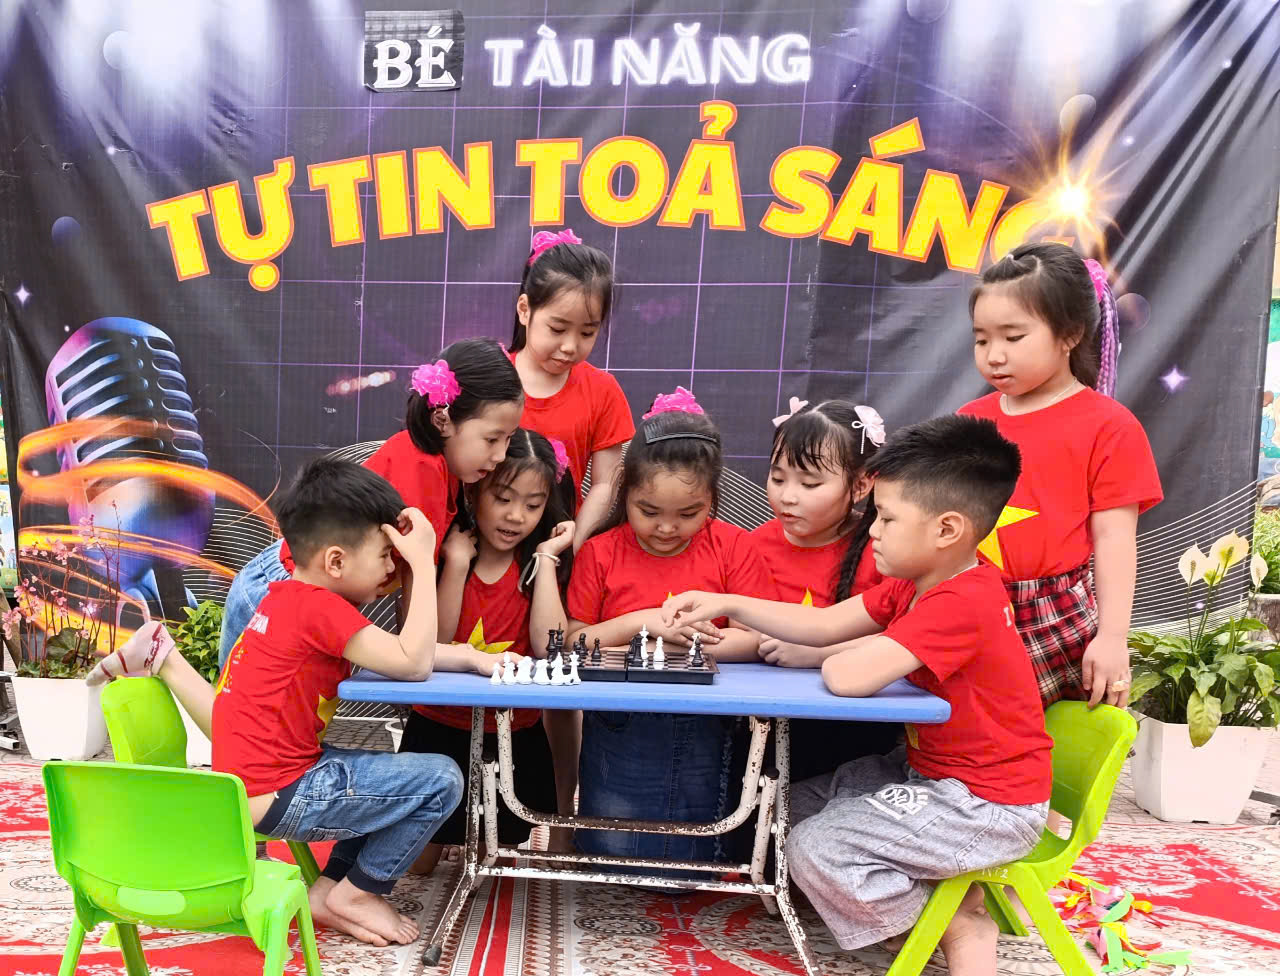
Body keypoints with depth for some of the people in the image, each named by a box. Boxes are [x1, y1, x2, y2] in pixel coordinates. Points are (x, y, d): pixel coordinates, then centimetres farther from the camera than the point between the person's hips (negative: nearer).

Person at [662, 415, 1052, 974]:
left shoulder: (960, 604, -30)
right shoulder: (916, 583, 3)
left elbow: (845, 676, -38)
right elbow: (824, 624, 1)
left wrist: (867, 649, -13)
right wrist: (727, 605, -7)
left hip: (987, 803, -10)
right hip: (931, 768, 10)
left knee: (815, 849, -14)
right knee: (802, 804, 12)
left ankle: (962, 930, 6)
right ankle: (953, 887, 13)